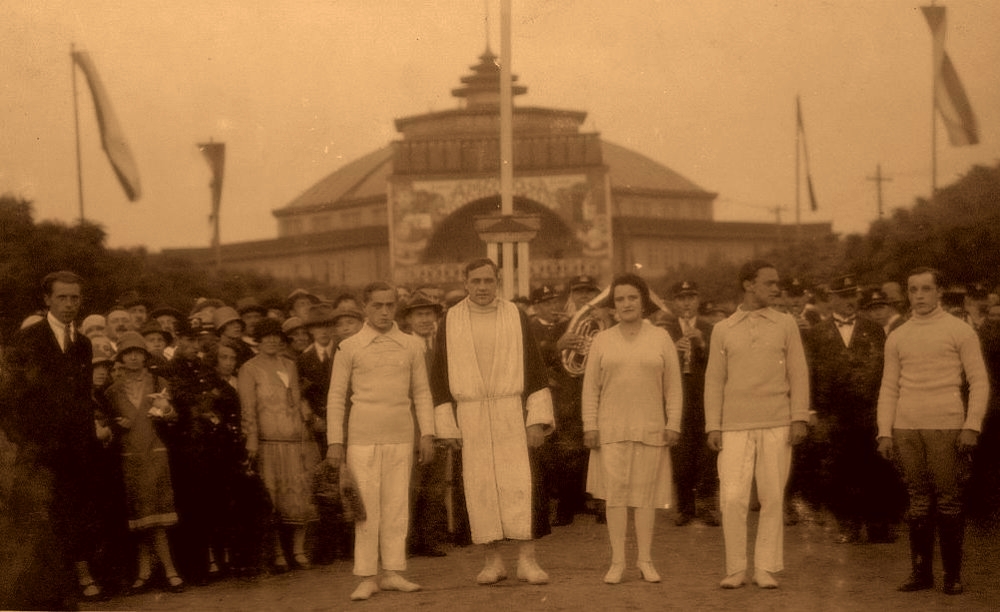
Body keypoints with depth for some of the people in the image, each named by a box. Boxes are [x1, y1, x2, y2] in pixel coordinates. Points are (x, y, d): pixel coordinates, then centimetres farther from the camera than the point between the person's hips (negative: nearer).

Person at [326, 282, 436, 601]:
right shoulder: (349, 347, 3)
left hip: (401, 437, 2)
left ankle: (392, 573, 11)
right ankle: (366, 577, 2)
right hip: (363, 437, -2)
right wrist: (335, 441, 0)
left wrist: (427, 434, 4)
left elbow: (421, 392, 12)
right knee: (366, 506, -3)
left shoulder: (411, 346, 8)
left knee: (397, 506, 3)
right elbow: (336, 396, 5)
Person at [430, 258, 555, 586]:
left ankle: (527, 559, -2)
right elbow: (439, 375, 7)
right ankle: (493, 560, 11)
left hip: (512, 416, -1)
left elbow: (535, 368, 3)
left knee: (521, 484, -8)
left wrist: (537, 420, -4)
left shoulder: (516, 318, 4)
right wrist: (447, 425, 2)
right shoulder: (451, 323, 5)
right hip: (471, 418, 1)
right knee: (481, 488, 2)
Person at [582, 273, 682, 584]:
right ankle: (617, 562, 2)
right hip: (611, 430, 0)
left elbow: (673, 387, 6)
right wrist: (590, 426, -1)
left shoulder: (661, 338, 6)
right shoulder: (602, 340, 7)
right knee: (615, 493, -3)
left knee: (646, 494, 2)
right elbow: (591, 387, 7)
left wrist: (673, 425, -2)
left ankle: (645, 561, 9)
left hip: (650, 429, 0)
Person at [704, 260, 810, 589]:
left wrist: (799, 418, -5)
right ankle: (735, 569, 5)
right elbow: (714, 381, 8)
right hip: (735, 427, 0)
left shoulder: (786, 324, 8)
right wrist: (712, 427, 1)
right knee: (732, 499, -7)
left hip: (776, 426, 0)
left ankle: (765, 569, 11)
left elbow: (798, 374, 5)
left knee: (772, 499, 2)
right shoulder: (722, 330, 8)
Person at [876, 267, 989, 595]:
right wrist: (885, 432, 4)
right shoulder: (897, 338, 13)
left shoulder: (959, 331, 2)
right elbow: (889, 388, 13)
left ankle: (953, 574, 6)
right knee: (918, 503, 5)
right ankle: (921, 572, 10)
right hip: (906, 429, 3)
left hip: (947, 428, -3)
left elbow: (979, 382, 0)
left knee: (949, 502, -2)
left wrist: (972, 426, -9)